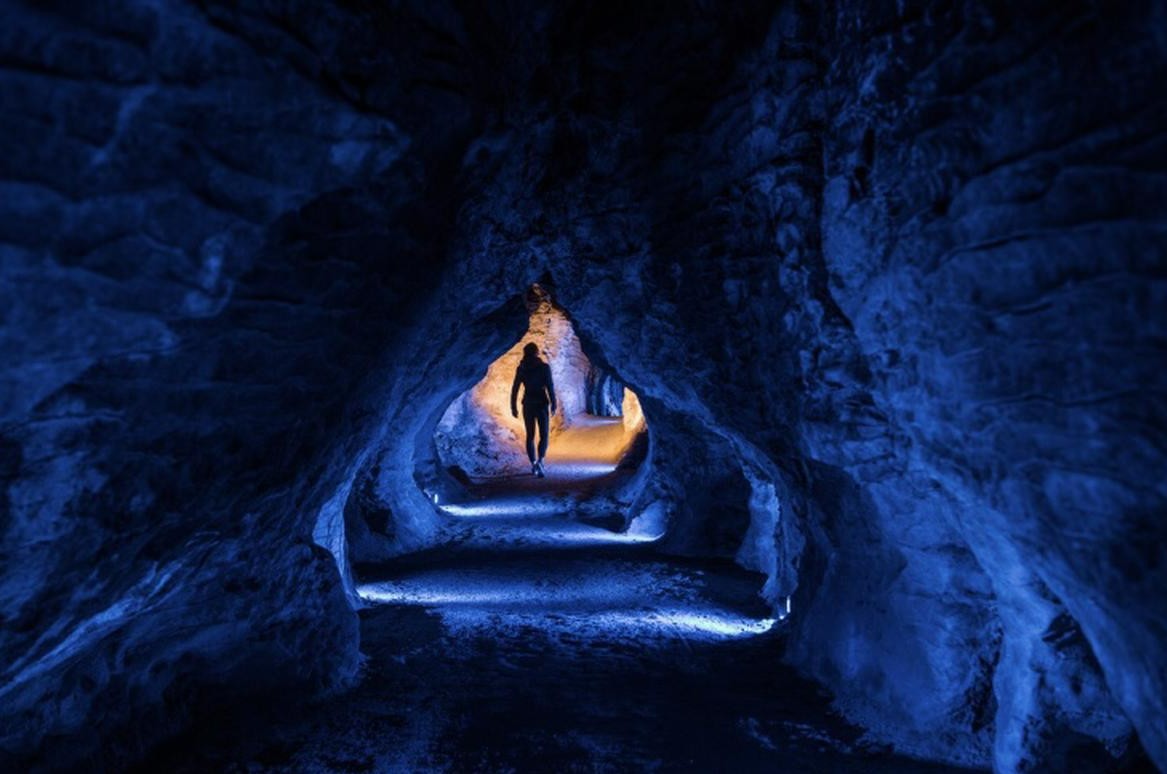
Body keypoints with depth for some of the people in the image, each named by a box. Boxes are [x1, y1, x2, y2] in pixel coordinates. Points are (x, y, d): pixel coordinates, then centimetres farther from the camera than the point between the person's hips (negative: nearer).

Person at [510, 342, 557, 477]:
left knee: (530, 436, 16)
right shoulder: (544, 367, -5)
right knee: (544, 435, 2)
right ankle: (539, 461, -22)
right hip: (541, 403, -3)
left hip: (528, 404, 3)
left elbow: (514, 389, 2)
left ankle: (533, 464, 19)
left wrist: (513, 407, 8)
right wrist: (553, 405, -5)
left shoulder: (521, 368, 3)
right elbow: (550, 387, -11)